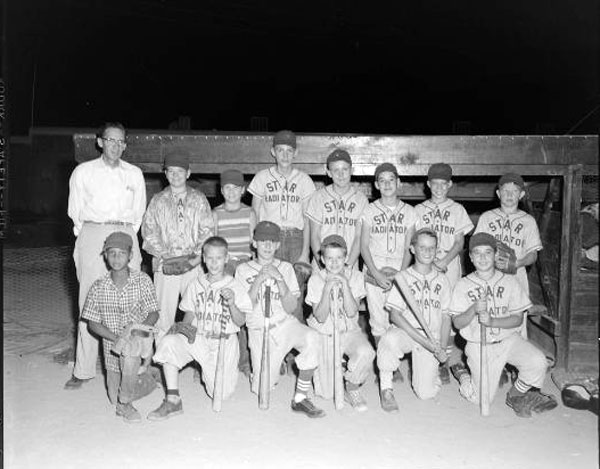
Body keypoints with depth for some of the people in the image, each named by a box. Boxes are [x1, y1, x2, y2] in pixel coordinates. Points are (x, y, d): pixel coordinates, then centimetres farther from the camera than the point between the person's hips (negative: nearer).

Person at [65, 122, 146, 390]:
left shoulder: (134, 174, 15)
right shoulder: (83, 172, 11)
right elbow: (75, 210, 13)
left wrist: (126, 235, 12)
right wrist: (87, 235, 8)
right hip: (92, 235, -1)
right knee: (90, 302, -4)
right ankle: (83, 370, 2)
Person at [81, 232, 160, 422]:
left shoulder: (143, 281, -8)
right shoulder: (98, 287, -4)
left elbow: (153, 313, -6)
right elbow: (93, 323, -2)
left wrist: (136, 329, -25)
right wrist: (116, 337, -18)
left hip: (139, 338, -3)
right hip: (111, 343, 3)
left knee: (129, 350, -38)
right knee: (114, 398, 2)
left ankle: (125, 403, -16)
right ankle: (145, 381, 34)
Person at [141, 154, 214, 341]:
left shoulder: (199, 199, 9)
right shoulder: (158, 201, 9)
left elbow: (207, 229, 5)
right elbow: (149, 231, 4)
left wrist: (196, 253, -8)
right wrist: (164, 255, -8)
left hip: (193, 264, 0)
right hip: (165, 264, 0)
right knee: (163, 312, 0)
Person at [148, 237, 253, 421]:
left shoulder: (235, 286, -1)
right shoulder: (196, 284, 7)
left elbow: (240, 322, -4)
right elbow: (190, 313, 13)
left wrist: (232, 303, -22)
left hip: (225, 341, -2)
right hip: (198, 338, 2)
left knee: (220, 393, -8)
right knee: (168, 342, -28)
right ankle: (172, 400, -23)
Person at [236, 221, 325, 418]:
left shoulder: (285, 268, 6)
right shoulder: (243, 270, 4)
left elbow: (290, 308, -4)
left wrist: (279, 278, -16)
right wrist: (258, 281, -16)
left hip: (286, 324, 1)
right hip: (258, 330, 0)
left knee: (311, 338, -33)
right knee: (262, 388, -8)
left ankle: (300, 398, -20)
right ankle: (267, 370, 30)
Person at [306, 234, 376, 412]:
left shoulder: (355, 276, -7)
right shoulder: (316, 279, -10)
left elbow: (351, 313, -15)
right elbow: (320, 317, -15)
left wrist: (345, 286, -27)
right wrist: (327, 290, -28)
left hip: (350, 332, 1)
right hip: (324, 334, -1)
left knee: (366, 352, -35)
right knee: (327, 393, -4)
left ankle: (352, 387, -5)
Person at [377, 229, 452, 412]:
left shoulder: (442, 280, 11)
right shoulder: (402, 277, 1)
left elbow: (446, 317, 11)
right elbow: (394, 315, -7)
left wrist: (442, 348, -5)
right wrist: (422, 339, -18)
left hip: (432, 337, 2)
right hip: (405, 332, -2)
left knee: (426, 393, -11)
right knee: (390, 339, -39)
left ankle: (430, 371, 24)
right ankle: (386, 388, -16)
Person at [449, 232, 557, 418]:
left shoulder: (510, 281, 1)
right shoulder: (463, 285, -1)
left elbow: (518, 318, -3)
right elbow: (457, 323, -4)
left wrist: (491, 321, -20)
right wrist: (474, 309, -23)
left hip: (509, 339, 2)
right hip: (478, 346, -1)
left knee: (537, 362, -25)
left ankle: (516, 394, 5)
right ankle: (463, 377, 28)